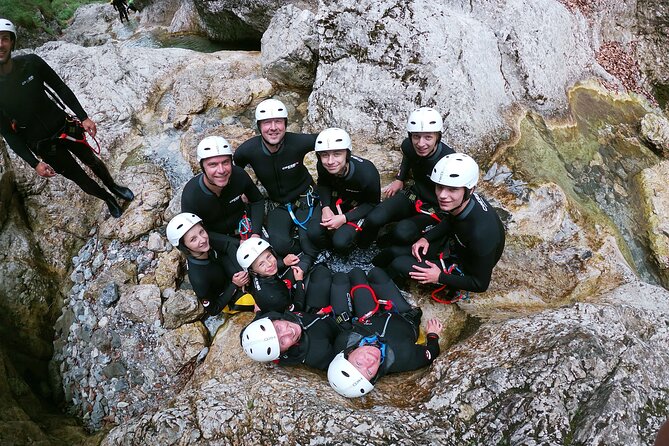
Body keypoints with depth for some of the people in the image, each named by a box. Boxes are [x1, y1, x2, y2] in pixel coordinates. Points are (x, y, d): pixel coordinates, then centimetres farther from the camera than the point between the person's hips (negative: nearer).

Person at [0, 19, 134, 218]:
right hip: (43, 144, -2)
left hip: (64, 125, 2)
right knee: (79, 177, 12)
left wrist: (83, 117, -8)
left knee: (92, 160, 20)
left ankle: (114, 187, 49)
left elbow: (61, 88, -1)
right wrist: (34, 163, -16)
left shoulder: (30, 62, -15)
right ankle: (108, 199, 38)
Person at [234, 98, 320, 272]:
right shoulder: (247, 150, -18)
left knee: (310, 240, -25)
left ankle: (307, 258, 9)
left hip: (305, 199, -2)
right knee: (279, 244, -23)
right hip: (279, 205, 2)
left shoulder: (298, 142, -24)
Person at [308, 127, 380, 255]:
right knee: (314, 233, -21)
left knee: (340, 242, -25)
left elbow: (373, 203, -15)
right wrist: (325, 207, -15)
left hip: (360, 207, -3)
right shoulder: (322, 166, -21)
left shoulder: (367, 173, -33)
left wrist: (345, 218, -24)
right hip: (336, 200, 4)